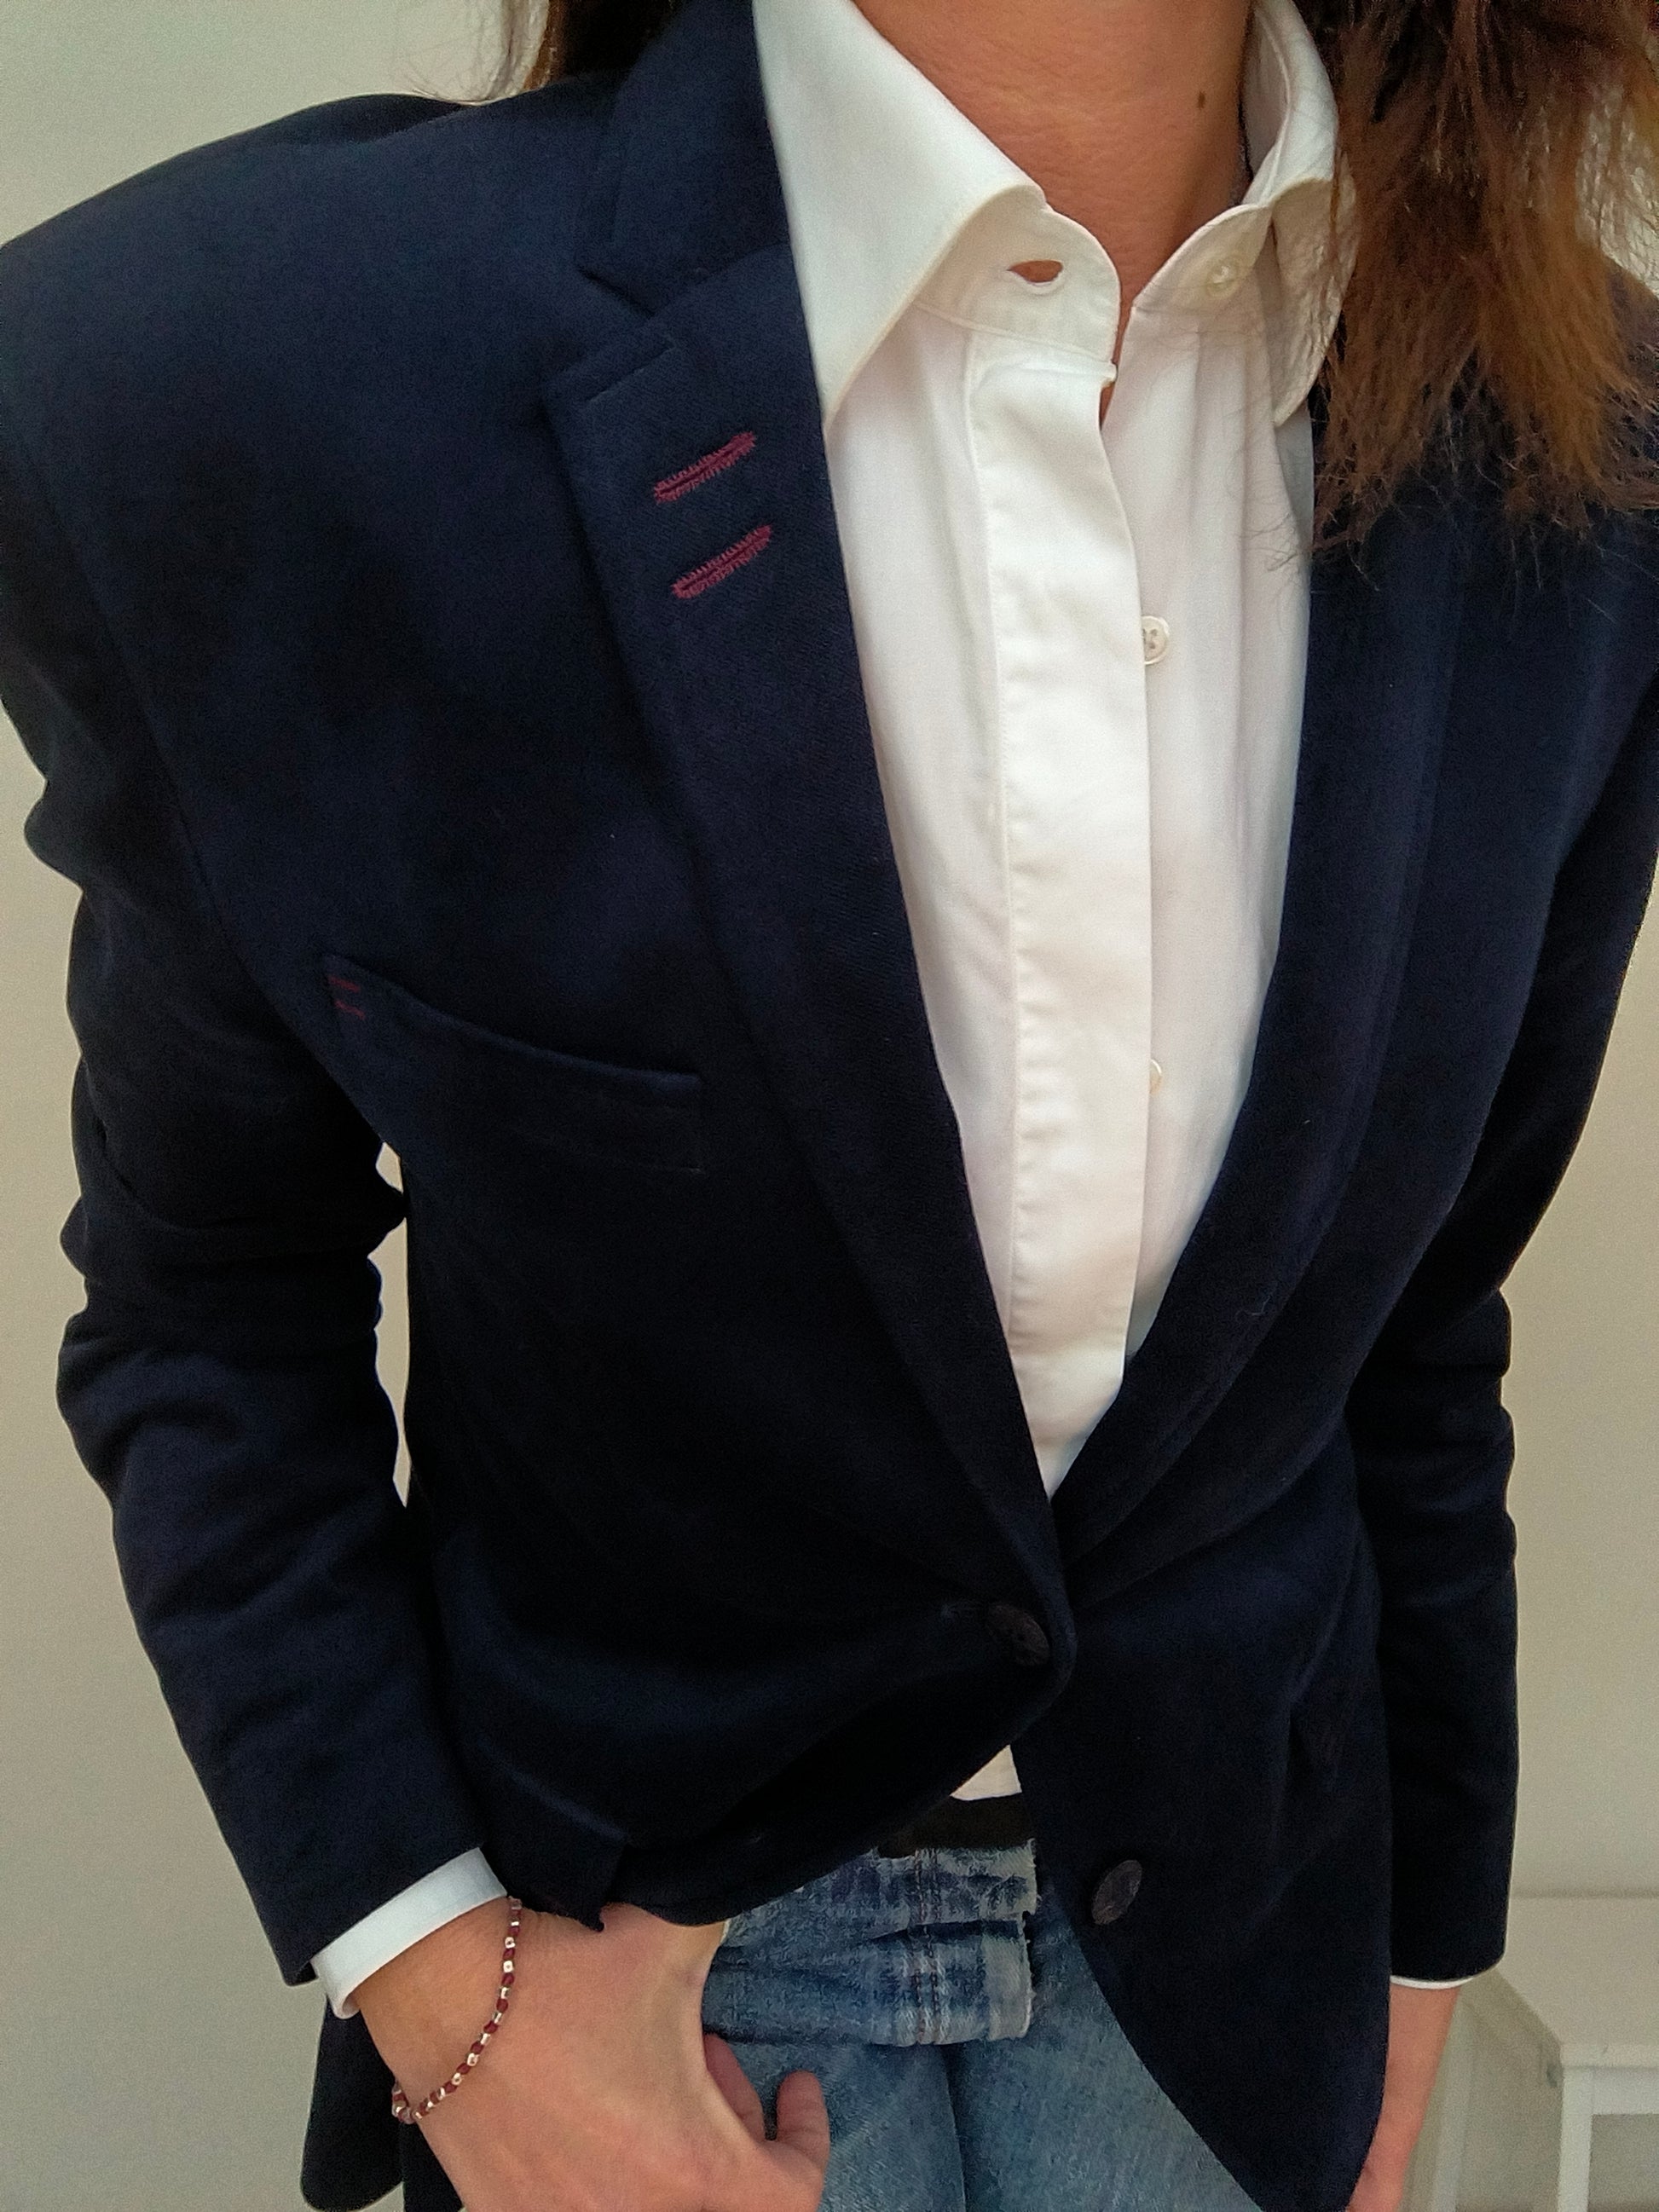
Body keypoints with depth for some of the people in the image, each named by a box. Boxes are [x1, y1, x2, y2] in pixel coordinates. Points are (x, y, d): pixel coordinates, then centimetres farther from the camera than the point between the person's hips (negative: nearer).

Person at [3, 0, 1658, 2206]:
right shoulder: (246, 375, -22)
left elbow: (1418, 1298, -1)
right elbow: (207, 1290, -8)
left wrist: (1418, 1934, 8)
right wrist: (428, 1972, -13)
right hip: (638, 1935, -1)